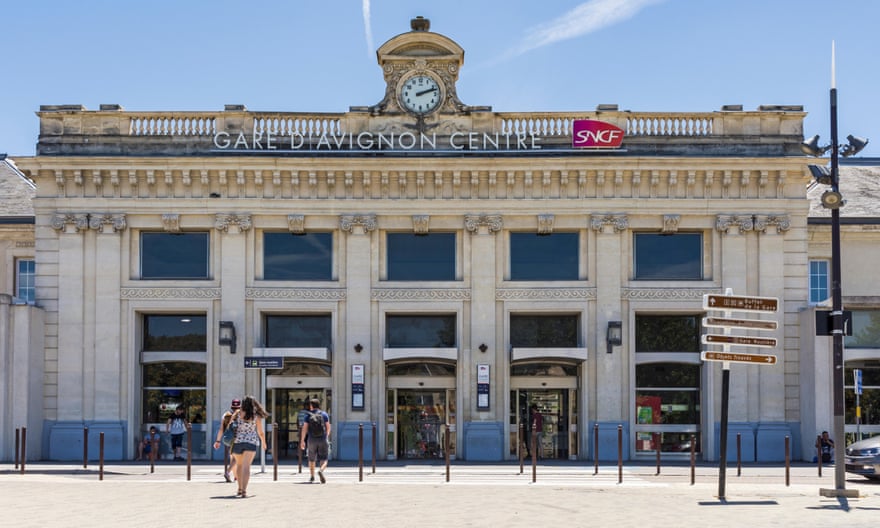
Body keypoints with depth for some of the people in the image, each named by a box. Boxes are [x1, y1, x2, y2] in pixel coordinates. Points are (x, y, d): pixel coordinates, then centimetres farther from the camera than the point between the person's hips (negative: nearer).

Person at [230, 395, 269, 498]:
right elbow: (260, 432, 5)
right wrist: (263, 442, 22)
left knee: (239, 465, 23)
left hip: (237, 440, 2)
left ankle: (240, 489, 30)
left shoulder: (237, 413, 1)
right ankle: (244, 491, -22)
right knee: (246, 466, -9)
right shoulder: (256, 416, -1)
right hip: (251, 442, -2)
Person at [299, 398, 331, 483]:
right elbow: (328, 427, 2)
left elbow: (304, 428, -6)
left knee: (312, 459, 21)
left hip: (312, 440, 1)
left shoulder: (308, 415, -1)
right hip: (323, 440, -1)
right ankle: (320, 471, -30)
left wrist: (302, 441, -3)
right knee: (324, 460, -1)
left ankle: (312, 476, 26)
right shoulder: (324, 414, 0)